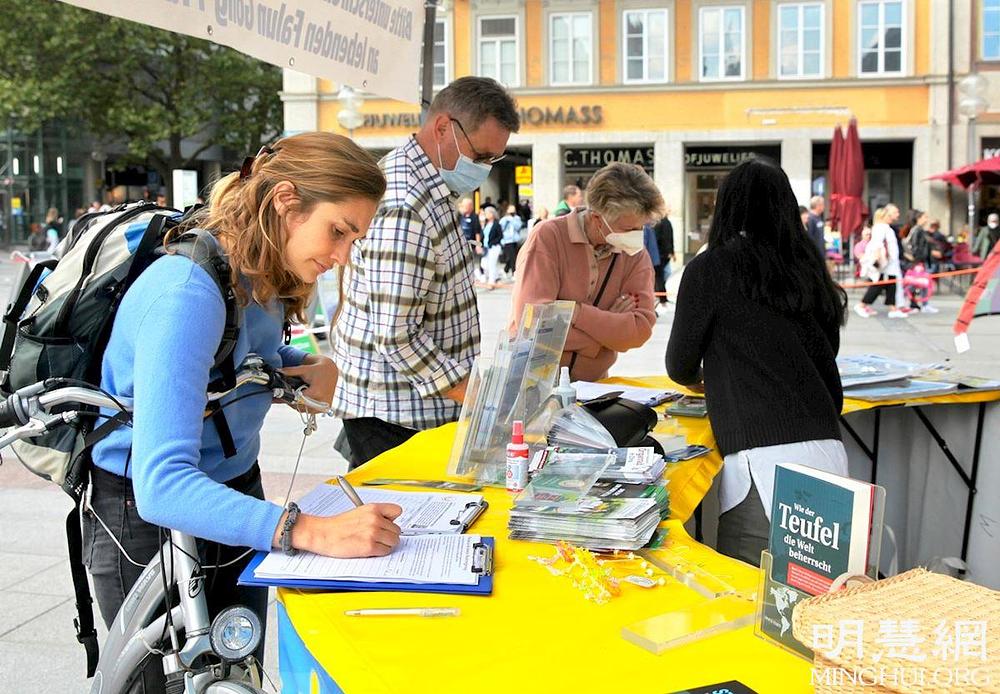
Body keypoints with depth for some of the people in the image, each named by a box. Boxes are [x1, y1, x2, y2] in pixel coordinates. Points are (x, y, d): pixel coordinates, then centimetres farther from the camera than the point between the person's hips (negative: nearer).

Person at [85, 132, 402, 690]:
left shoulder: (266, 276, -4)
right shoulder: (189, 292, -31)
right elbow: (161, 483, -39)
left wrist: (307, 371, -5)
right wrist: (310, 532, -49)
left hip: (236, 493, 8)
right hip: (148, 518, -8)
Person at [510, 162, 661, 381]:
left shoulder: (636, 255, 1)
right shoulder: (548, 237, -11)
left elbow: (640, 330, -9)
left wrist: (576, 312, -19)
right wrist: (609, 324, -10)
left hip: (592, 384, 3)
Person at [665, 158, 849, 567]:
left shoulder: (710, 268, 1)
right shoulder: (808, 270, 14)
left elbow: (680, 368, 9)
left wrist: (699, 377, 32)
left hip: (764, 456, -6)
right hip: (827, 448, 6)